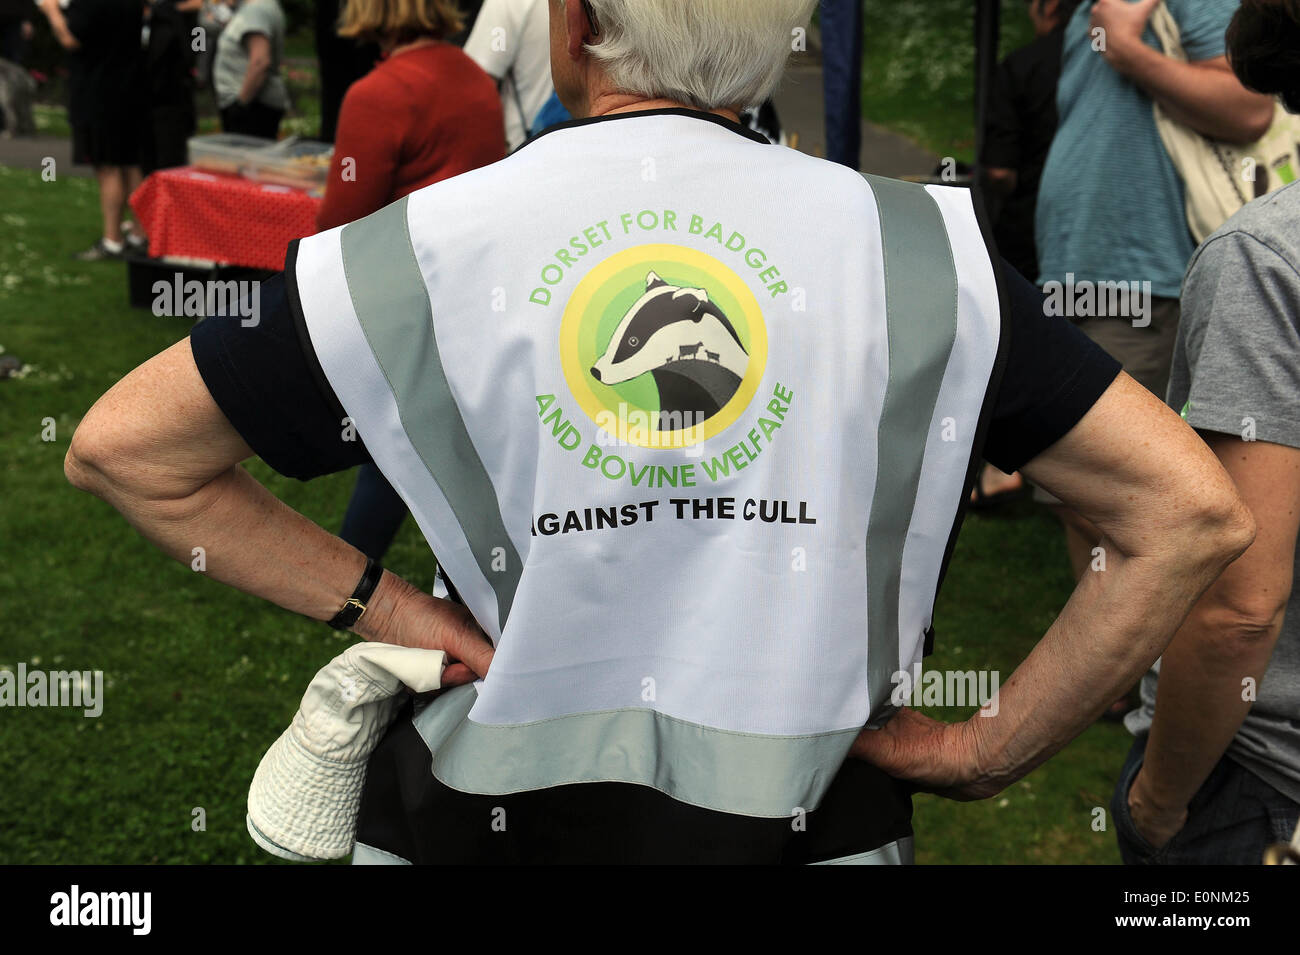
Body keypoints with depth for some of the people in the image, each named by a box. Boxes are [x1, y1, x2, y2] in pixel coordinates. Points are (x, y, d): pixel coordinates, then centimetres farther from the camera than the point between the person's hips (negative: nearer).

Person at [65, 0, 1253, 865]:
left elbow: (122, 449, -3)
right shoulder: (912, 248, -8)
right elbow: (1195, 511, -6)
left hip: (487, 814, 0)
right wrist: (986, 754, -3)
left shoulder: (424, 248, -11)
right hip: (813, 819, 1)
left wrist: (378, 603, -4)